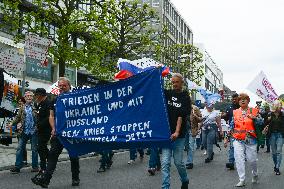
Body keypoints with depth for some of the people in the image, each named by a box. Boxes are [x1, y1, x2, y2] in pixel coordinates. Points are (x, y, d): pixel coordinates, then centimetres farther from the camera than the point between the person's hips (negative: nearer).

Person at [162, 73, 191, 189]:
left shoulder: (185, 97, 1)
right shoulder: (167, 94, 10)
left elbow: (181, 115, -9)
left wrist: (177, 132, -19)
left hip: (179, 135, -2)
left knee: (178, 162, 4)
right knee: (165, 162, -4)